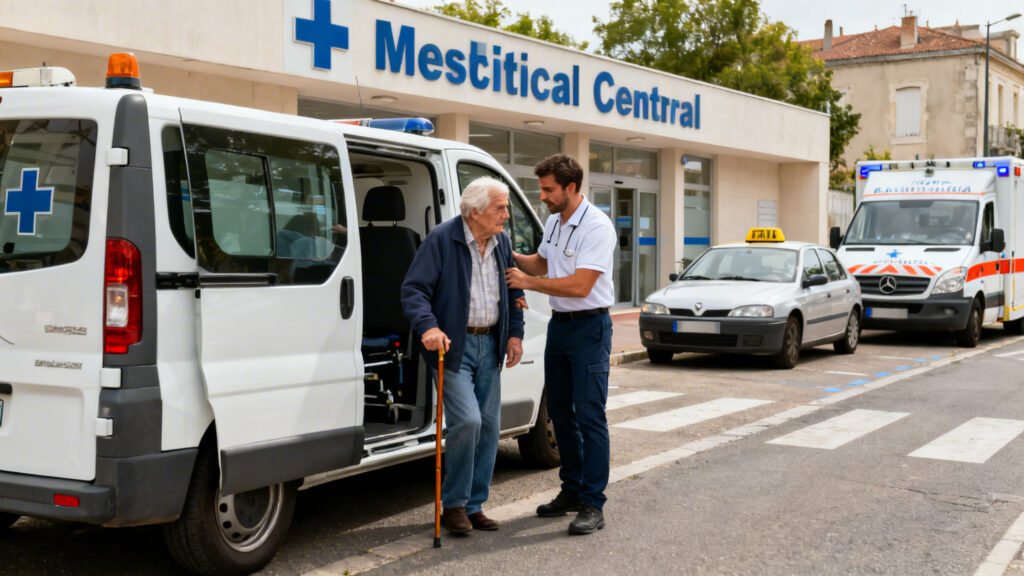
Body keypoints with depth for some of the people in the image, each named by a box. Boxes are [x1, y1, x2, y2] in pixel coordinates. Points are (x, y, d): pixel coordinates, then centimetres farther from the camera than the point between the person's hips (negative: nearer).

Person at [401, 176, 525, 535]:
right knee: (467, 419, -17)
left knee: (489, 424, 6)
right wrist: (427, 326, -29)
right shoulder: (442, 239, -11)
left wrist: (515, 334, 9)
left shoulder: (502, 242, 10)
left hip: (489, 344, 7)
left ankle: (474, 505, 18)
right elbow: (414, 289, -14)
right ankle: (453, 504, 1)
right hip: (452, 344, -7)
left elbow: (513, 291, 20)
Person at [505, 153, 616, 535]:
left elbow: (580, 286, -24)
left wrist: (529, 283, -17)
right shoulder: (554, 222, 10)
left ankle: (592, 504, -5)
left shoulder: (597, 227, -18)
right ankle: (572, 491, 24)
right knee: (559, 413, 13)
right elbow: (542, 263, 26)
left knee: (589, 415, -8)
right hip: (559, 324, 9)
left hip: (589, 327, -9)